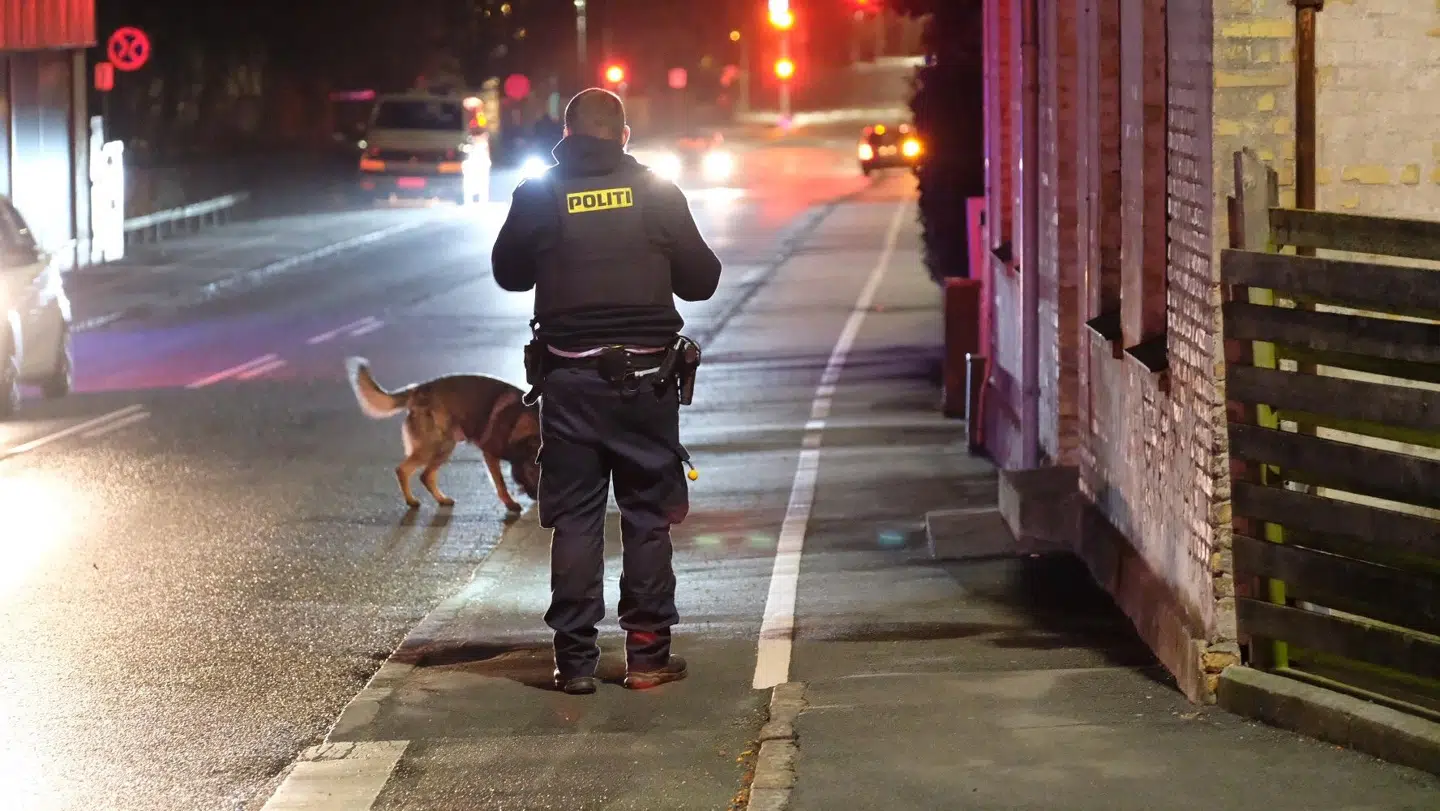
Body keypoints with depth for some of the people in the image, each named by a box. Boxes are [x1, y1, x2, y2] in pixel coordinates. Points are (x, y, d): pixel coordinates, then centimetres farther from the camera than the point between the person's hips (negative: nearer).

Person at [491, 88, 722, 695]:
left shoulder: (538, 195, -2)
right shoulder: (657, 194, -3)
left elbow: (509, 274, 11)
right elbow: (701, 280, 2)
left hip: (568, 378, 0)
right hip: (644, 377, 0)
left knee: (574, 519, 6)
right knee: (648, 515, 8)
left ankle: (575, 659, 5)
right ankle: (648, 654, 8)